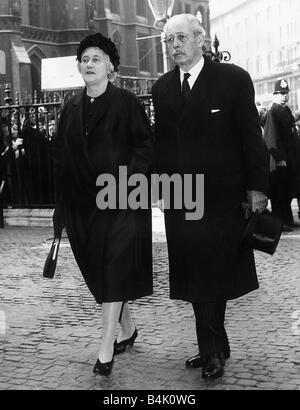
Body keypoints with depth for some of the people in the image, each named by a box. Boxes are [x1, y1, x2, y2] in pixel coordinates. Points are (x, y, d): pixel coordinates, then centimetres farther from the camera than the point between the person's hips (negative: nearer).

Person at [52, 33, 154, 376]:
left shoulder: (125, 102, -3)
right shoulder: (71, 108, 11)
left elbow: (145, 147, -6)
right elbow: (61, 155, 12)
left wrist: (124, 180, -19)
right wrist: (62, 204, 7)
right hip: (82, 202, 6)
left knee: (114, 269, -8)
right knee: (98, 270, 11)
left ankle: (106, 349, -6)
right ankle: (127, 328, 30)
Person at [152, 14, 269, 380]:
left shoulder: (233, 79, -3)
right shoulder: (161, 88, 10)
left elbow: (251, 137, -4)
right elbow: (160, 141, 13)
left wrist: (257, 188, -8)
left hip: (222, 196, -4)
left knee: (214, 273, 2)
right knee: (193, 275, 8)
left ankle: (212, 350, 16)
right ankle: (213, 349, 21)